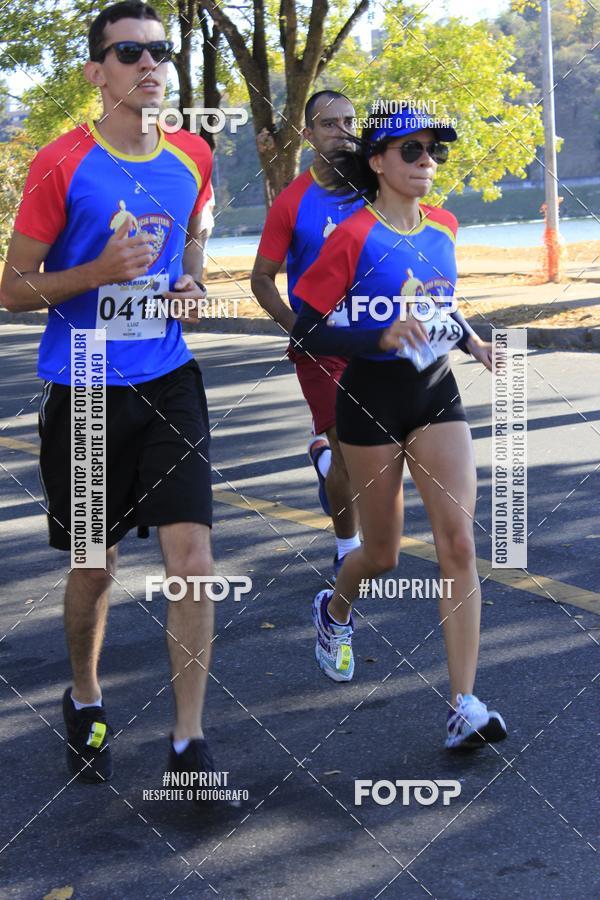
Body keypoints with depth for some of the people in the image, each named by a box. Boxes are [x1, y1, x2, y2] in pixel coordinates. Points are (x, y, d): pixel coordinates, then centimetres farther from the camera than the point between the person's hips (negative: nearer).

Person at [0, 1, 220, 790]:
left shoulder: (192, 158, 4)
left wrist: (191, 280, 2)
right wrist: (99, 272, -21)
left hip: (168, 381, 3)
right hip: (84, 391, -3)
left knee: (192, 561, -7)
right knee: (95, 571, 10)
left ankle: (189, 742, 4)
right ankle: (85, 703, 37)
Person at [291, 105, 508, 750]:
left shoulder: (442, 227, 5)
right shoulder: (354, 237, -12)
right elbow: (304, 335, -13)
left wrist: (473, 343, 5)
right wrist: (383, 337, -27)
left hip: (436, 394, 4)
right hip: (371, 400, -4)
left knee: (458, 542, -11)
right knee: (383, 553, 9)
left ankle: (464, 706, -10)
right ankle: (334, 609, 46)